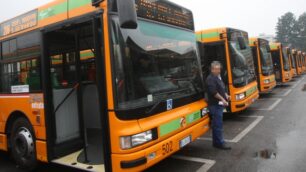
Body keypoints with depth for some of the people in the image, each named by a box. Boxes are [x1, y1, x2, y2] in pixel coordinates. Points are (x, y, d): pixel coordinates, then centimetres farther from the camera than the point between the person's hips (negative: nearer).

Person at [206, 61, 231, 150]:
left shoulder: (218, 77, 18)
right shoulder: (210, 79, -14)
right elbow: (213, 92, -22)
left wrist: (226, 95, 9)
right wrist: (222, 99, -20)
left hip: (219, 104, 10)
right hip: (215, 105, -10)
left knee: (216, 124, 15)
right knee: (218, 124, -7)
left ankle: (216, 142, 23)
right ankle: (220, 143, -1)